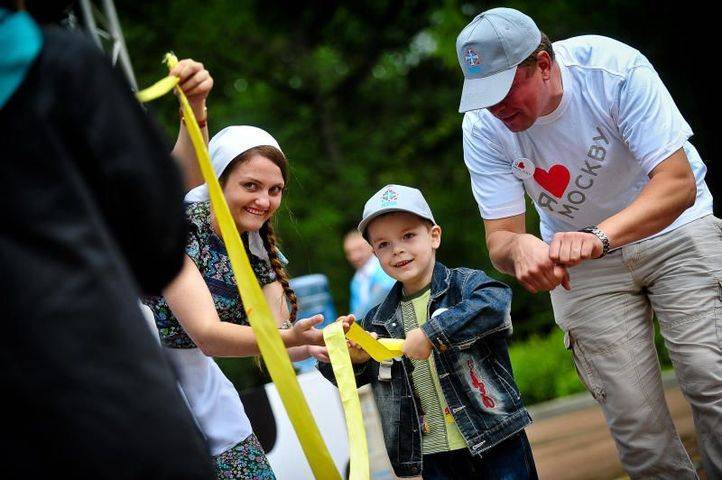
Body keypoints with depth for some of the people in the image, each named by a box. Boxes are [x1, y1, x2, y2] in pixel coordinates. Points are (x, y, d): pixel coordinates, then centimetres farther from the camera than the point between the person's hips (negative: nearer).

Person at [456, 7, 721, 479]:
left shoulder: (615, 68, -27)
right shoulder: (483, 128, -18)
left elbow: (679, 183, -31)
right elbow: (499, 237, -16)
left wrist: (599, 236, -47)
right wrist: (520, 247, -42)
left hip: (673, 231, -2)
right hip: (582, 262, 2)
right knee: (636, 423, -8)